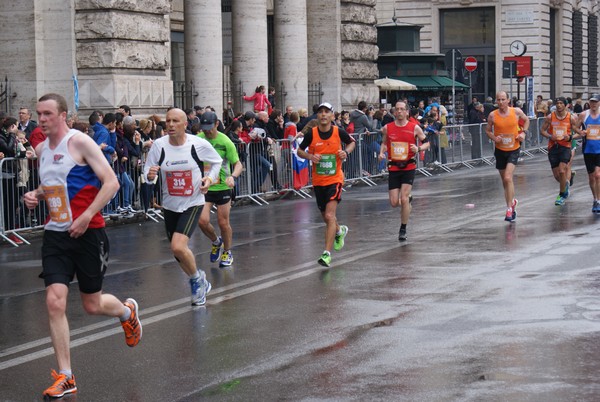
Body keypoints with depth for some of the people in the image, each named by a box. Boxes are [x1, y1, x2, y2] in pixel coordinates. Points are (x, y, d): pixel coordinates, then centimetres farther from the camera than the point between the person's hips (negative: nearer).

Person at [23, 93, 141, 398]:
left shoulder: (80, 142, -12)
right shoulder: (41, 149, 9)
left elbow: (111, 182, -15)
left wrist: (86, 217, -21)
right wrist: (36, 195, 3)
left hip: (87, 233, -5)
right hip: (56, 234, 5)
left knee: (92, 304, 7)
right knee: (54, 302, -9)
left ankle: (126, 311, 43)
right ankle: (65, 377, -3)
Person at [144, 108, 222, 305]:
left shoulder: (199, 144, -12)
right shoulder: (159, 145, -9)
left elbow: (217, 162, 6)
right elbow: (148, 171, -1)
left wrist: (210, 178, -10)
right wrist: (150, 175, -23)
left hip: (193, 203, -4)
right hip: (170, 205, 4)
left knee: (178, 247, -22)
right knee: (178, 252, 13)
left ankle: (197, 278, 5)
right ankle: (200, 283, 39)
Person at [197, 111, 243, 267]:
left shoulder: (225, 141, -12)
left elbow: (238, 164, -9)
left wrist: (233, 177, -28)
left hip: (222, 187, -2)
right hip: (204, 186, 2)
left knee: (223, 223, 4)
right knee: (202, 221, -11)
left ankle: (227, 253, 29)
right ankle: (216, 242, 21)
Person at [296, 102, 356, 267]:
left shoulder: (339, 132, -9)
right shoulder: (311, 134, -7)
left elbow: (352, 142, 12)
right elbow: (299, 151, 7)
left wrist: (346, 152, -8)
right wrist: (310, 156, -14)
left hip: (335, 180, -3)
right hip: (318, 181, 3)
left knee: (330, 216, -18)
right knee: (326, 217, 17)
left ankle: (327, 254, -18)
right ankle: (339, 231, 51)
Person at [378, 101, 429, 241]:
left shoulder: (415, 128, -4)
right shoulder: (387, 128, 1)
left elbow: (426, 142, 6)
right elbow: (384, 143, 18)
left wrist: (419, 148, -14)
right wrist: (382, 153, -2)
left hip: (409, 167, -2)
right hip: (393, 167, 2)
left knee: (404, 199, -11)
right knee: (394, 203, -1)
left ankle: (403, 229, 4)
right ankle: (407, 199, 37)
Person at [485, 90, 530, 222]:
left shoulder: (516, 112, -8)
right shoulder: (493, 115, -8)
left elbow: (526, 120, 12)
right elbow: (488, 130, 5)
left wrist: (523, 132, -4)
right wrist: (494, 138, -15)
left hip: (514, 150, -2)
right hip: (500, 150, 3)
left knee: (508, 178, -18)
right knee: (504, 180, 13)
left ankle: (509, 208, -14)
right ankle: (512, 201, 37)